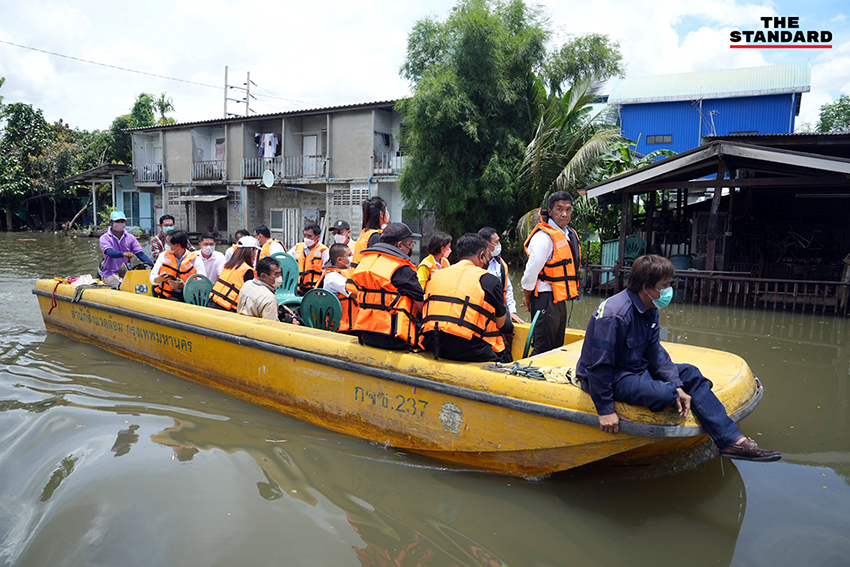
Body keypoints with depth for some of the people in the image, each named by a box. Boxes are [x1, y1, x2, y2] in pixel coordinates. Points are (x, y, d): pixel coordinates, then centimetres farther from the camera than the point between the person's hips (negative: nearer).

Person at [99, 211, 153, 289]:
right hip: (110, 273, -3)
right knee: (119, 285, -33)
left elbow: (140, 254, 0)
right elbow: (110, 252, -21)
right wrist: (123, 254, -43)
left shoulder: (130, 238, 10)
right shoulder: (105, 238, 0)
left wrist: (153, 264, -18)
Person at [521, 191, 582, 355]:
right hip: (546, 300, -9)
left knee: (557, 347, 16)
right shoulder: (544, 236, -17)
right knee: (543, 349, -5)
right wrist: (528, 300, -5)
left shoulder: (570, 234, 11)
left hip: (560, 300, 9)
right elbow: (531, 273, -17)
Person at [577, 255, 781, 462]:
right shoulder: (614, 315, -29)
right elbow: (599, 366, -28)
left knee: (690, 373, 5)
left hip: (637, 368, 10)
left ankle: (731, 440, 4)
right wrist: (605, 411, -26)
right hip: (612, 378, -10)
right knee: (664, 393, -31)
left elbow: (655, 351, 3)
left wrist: (677, 385, -10)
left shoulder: (650, 310, 2)